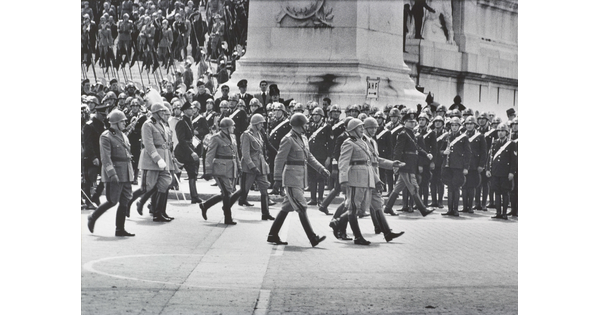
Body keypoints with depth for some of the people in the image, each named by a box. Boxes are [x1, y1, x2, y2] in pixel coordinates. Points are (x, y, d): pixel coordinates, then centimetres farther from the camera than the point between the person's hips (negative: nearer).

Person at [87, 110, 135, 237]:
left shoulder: (123, 135, 14)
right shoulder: (106, 136, -11)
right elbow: (106, 157, -17)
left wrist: (130, 171, 18)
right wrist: (112, 174, -23)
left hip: (126, 174, 8)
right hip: (115, 172, -8)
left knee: (124, 201, 6)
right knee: (112, 201, -5)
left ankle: (120, 229, 11)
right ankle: (93, 217, 16)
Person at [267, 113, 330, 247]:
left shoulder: (303, 138, 14)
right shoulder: (288, 139, -12)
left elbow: (309, 156, 22)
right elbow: (279, 159, -13)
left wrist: (321, 169, 12)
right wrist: (278, 179, -16)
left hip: (301, 177, 9)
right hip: (292, 177, -9)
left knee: (287, 207, 11)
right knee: (301, 208, -10)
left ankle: (273, 235, 18)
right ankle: (313, 238, -12)